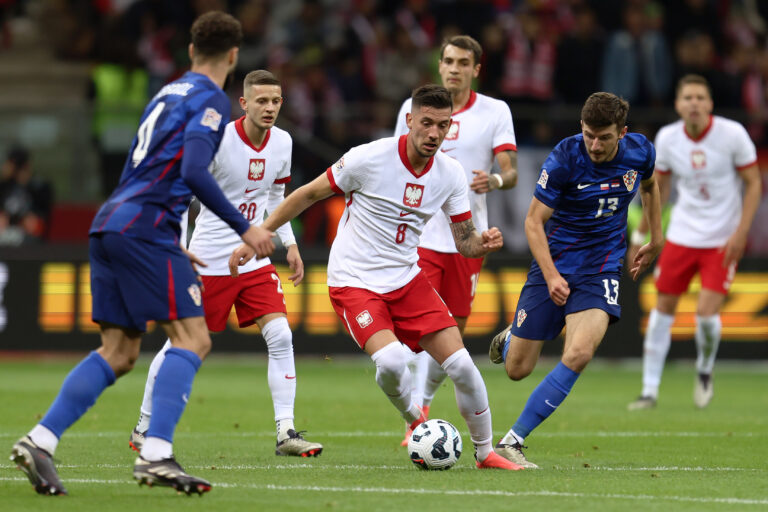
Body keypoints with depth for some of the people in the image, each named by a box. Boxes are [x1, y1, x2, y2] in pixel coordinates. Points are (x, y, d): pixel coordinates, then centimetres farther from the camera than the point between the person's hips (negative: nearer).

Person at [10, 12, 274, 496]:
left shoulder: (167, 94, 23)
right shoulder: (210, 99, -4)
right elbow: (194, 172, -18)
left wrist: (170, 246, 32)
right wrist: (244, 228, -13)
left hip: (109, 225, 9)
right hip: (144, 227, -9)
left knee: (120, 352, 9)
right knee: (193, 339, -9)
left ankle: (40, 440, 0)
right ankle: (155, 455, -21)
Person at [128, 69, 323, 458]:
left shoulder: (282, 143, 1)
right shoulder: (218, 141, -18)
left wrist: (290, 244, 11)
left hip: (255, 260, 5)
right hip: (210, 260, -5)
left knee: (280, 337, -10)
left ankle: (285, 432, -7)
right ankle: (144, 429, 20)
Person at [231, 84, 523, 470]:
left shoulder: (450, 174, -2)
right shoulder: (369, 158, -17)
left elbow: (465, 242, 4)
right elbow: (308, 195, -6)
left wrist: (485, 243, -21)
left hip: (407, 279, 5)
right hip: (354, 282, -4)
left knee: (462, 366, -7)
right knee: (391, 360, -29)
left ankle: (485, 452, 15)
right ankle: (414, 419, 4)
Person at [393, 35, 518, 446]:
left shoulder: (495, 112, 2)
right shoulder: (413, 107, 4)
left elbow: (511, 171, -2)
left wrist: (494, 180, -25)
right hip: (420, 234, -1)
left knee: (454, 328, 8)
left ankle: (424, 401, 29)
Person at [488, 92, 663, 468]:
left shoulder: (640, 152, -7)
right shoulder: (564, 159, -18)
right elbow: (534, 221, -12)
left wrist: (655, 240, 22)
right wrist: (551, 277, -23)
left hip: (602, 266, 1)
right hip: (554, 262, -1)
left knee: (579, 354, -25)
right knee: (517, 369, 2)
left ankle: (512, 442, -18)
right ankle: (511, 337, 43)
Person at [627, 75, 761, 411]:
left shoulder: (732, 134, -14)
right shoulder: (667, 138, -5)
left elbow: (753, 183, -5)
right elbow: (658, 188, 9)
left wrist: (740, 233, -14)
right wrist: (640, 235, 8)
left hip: (723, 241, -3)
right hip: (681, 236, 3)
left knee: (707, 313, -14)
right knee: (663, 308, 2)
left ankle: (705, 371, 17)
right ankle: (649, 390, 12)